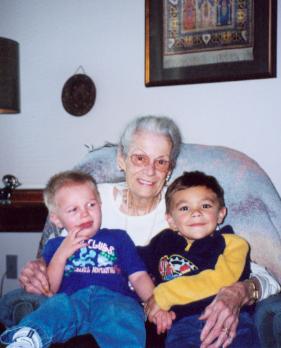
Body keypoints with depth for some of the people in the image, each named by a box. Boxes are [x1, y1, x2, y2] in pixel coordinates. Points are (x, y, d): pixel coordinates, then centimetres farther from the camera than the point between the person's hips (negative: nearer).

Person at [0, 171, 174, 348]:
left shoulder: (118, 237, 30)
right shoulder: (55, 245, 31)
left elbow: (138, 276, 18)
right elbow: (48, 289, 19)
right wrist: (61, 254, 7)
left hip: (114, 297, 0)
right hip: (71, 299, 0)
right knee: (56, 306, -37)